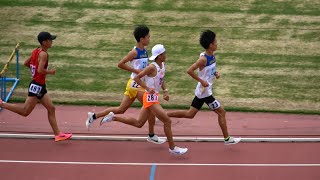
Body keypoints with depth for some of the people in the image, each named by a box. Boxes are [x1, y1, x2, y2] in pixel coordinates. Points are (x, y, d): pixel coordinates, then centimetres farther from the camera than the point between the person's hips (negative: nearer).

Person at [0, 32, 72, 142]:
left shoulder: (36, 51, 9)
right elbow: (40, 70, -28)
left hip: (40, 86, 10)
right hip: (37, 86, -10)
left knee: (51, 109, 10)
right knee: (25, 111, -4)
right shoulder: (44, 54, -18)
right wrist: (50, 72, -13)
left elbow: (26, 63, 16)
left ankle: (57, 134, 12)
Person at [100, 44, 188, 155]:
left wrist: (165, 91, 5)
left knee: (139, 123, 14)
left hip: (154, 97, 9)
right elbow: (136, 78, -16)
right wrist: (148, 88, -23)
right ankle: (172, 148, 2)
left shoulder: (162, 65, 7)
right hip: (150, 97, -9)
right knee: (167, 121, -6)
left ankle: (113, 117, 19)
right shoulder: (152, 67, -18)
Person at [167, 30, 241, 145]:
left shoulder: (212, 56, 5)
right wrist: (201, 81, -24)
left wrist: (215, 73, 4)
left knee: (190, 114, 14)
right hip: (205, 91, -9)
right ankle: (227, 139, 10)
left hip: (202, 91, 9)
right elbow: (190, 70, -27)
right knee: (221, 112, 1)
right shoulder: (203, 59, -22)